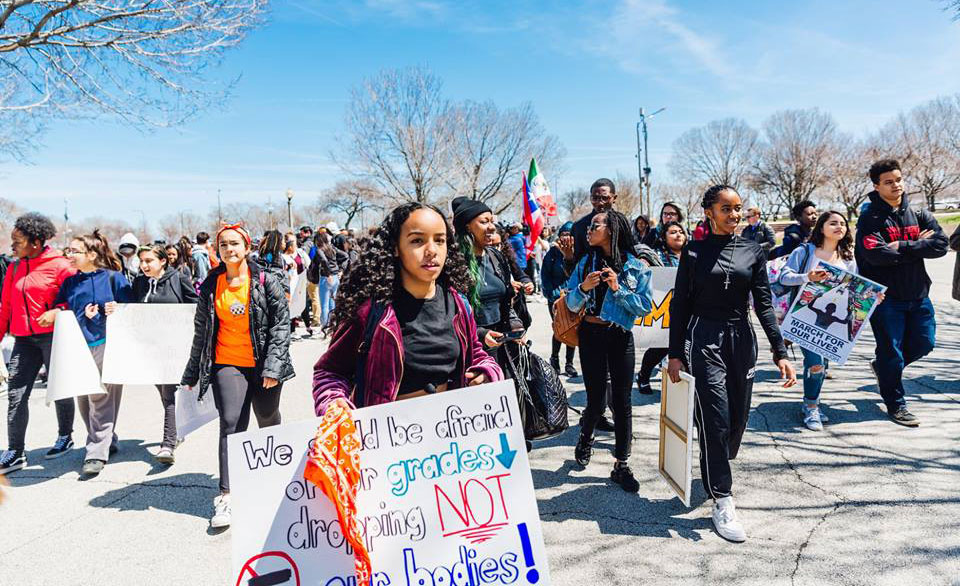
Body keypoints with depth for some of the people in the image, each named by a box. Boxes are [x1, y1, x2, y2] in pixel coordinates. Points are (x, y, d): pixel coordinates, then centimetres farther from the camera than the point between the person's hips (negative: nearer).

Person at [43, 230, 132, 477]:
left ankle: (97, 453, 2)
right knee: (83, 399, 10)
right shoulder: (70, 283, 11)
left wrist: (116, 310, -19)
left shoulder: (113, 278, -3)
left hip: (105, 344, -6)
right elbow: (58, 309, 14)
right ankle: (107, 441, 27)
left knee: (101, 398, -5)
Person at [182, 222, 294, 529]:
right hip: (227, 363, 1)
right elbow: (201, 331, 12)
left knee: (268, 420, 14)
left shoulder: (266, 282, -4)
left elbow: (281, 324, -7)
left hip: (262, 365, -1)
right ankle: (226, 495, -10)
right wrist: (192, 374, 15)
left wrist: (273, 366, -15)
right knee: (231, 423, -12)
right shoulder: (211, 285, 5)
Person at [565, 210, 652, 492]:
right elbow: (571, 304, 1)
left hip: (620, 337, 0)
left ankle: (621, 466, 16)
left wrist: (618, 289, -17)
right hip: (591, 335, 0)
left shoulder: (636, 267, -2)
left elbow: (645, 307, -7)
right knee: (596, 402, 3)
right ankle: (585, 436, 36)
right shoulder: (586, 263, 2)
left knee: (622, 402, 4)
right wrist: (583, 288, -18)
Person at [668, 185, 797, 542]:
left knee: (738, 419, 7)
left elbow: (764, 304, 5)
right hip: (703, 341, -3)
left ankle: (717, 471, 35)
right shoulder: (694, 252, 1)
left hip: (741, 340, 4)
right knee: (716, 419, -9)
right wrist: (675, 353, -3)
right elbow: (679, 304, 1)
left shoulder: (753, 252, 8)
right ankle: (722, 502, 0)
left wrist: (780, 352, -2)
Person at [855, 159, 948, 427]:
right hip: (885, 295, -5)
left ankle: (882, 366, 39)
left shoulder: (920, 215, 7)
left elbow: (940, 245, -6)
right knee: (891, 351, 3)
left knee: (923, 344, 13)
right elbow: (876, 254, -22)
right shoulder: (870, 219, -7)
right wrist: (917, 246, -13)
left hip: (918, 294, 5)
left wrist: (902, 247, -18)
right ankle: (895, 404, 18)